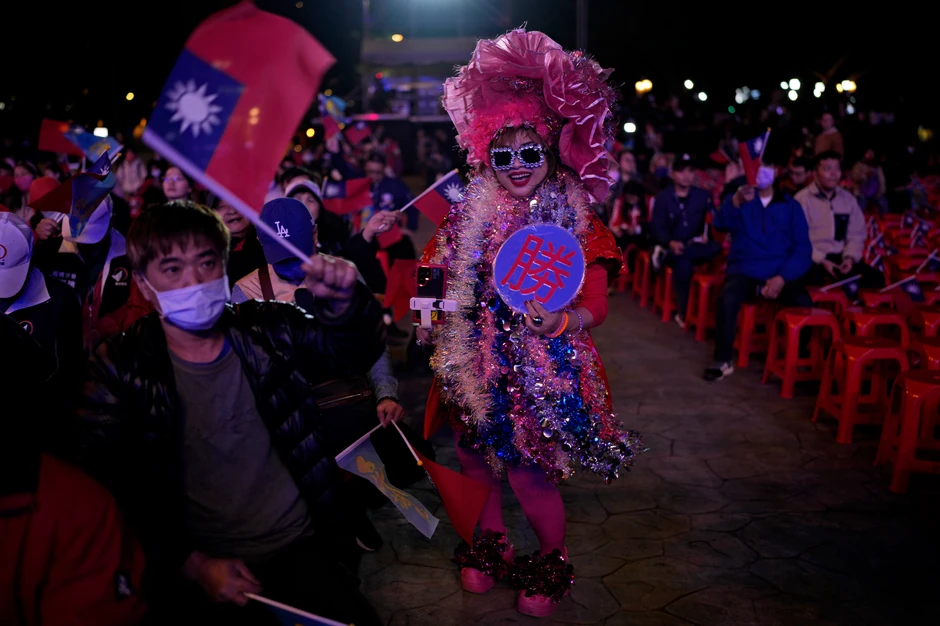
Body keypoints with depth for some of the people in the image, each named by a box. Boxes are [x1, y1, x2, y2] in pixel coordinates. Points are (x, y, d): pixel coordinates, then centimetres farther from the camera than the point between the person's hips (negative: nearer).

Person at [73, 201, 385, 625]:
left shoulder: (269, 329, 2)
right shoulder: (120, 371, -4)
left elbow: (354, 351, 3)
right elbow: (112, 493, -6)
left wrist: (342, 302, -20)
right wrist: (193, 565, -14)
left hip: (300, 546, 2)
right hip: (196, 569, -1)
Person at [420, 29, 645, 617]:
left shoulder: (575, 221, -7)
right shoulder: (470, 217, 3)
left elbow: (597, 304, -13)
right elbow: (441, 277, 13)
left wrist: (565, 320, -32)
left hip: (546, 370, -3)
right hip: (479, 365, 4)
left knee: (531, 473, 1)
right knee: (477, 460, 14)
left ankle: (553, 560, 32)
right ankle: (490, 541, 44)